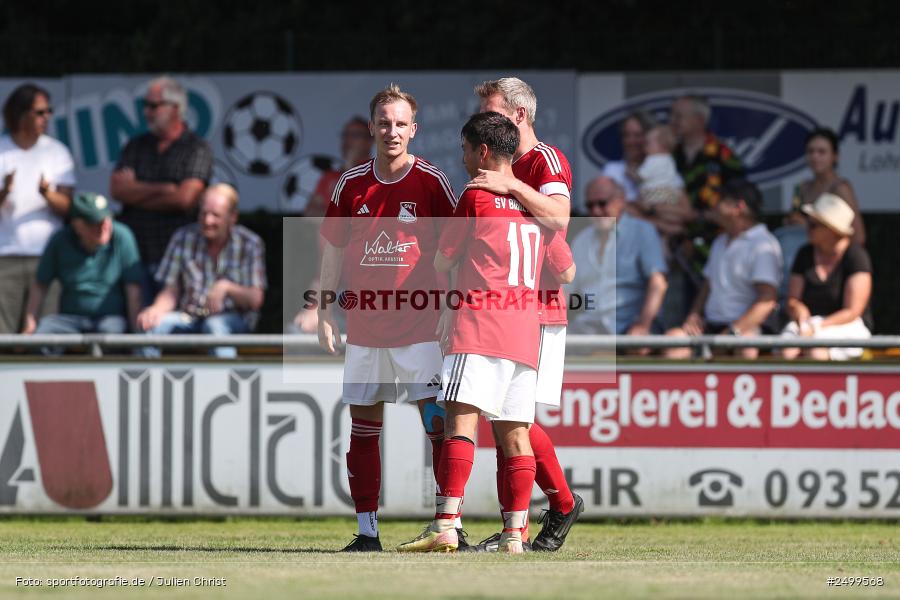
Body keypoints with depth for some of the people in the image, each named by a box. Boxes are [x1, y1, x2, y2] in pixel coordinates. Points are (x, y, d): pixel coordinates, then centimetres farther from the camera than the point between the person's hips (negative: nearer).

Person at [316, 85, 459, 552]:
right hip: (364, 328, 3)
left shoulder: (431, 182, -2)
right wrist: (325, 315, 9)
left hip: (420, 325, -3)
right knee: (363, 427, 5)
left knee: (437, 422, -10)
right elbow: (332, 254, 13)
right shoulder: (351, 184, 6)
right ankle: (367, 529, 11)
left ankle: (452, 525, -9)